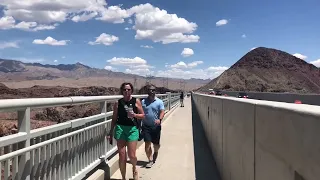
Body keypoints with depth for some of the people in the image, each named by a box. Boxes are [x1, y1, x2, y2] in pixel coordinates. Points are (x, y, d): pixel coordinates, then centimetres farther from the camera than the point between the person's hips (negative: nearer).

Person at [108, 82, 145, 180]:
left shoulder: (136, 101, 0)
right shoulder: (118, 103, 3)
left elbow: (143, 115, 4)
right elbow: (114, 119, 9)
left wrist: (134, 115, -15)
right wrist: (111, 131, 9)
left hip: (132, 129, -1)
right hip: (120, 128, 1)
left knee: (131, 155, -1)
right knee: (122, 155, 4)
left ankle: (134, 168, 35)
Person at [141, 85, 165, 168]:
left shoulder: (159, 102, -1)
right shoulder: (143, 102, 4)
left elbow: (162, 112, -12)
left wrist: (159, 119, -31)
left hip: (156, 126, 0)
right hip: (146, 126, 0)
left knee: (156, 143, 12)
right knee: (147, 143, -7)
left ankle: (155, 153, 43)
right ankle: (150, 160, 5)